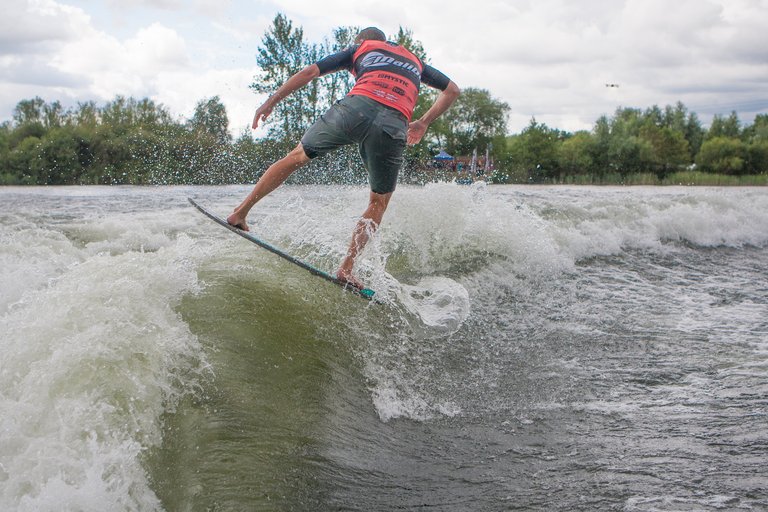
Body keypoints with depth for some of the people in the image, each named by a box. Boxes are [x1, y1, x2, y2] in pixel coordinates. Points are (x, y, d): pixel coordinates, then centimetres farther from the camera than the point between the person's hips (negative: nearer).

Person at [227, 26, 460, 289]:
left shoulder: (359, 49, 28)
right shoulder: (414, 60, 36)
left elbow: (310, 72, 20)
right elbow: (452, 90, 35)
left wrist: (270, 102, 23)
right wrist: (423, 123, 34)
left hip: (356, 108, -1)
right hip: (394, 124, 1)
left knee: (297, 157, 19)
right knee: (379, 202, 17)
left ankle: (240, 212, 19)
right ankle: (347, 268, 6)